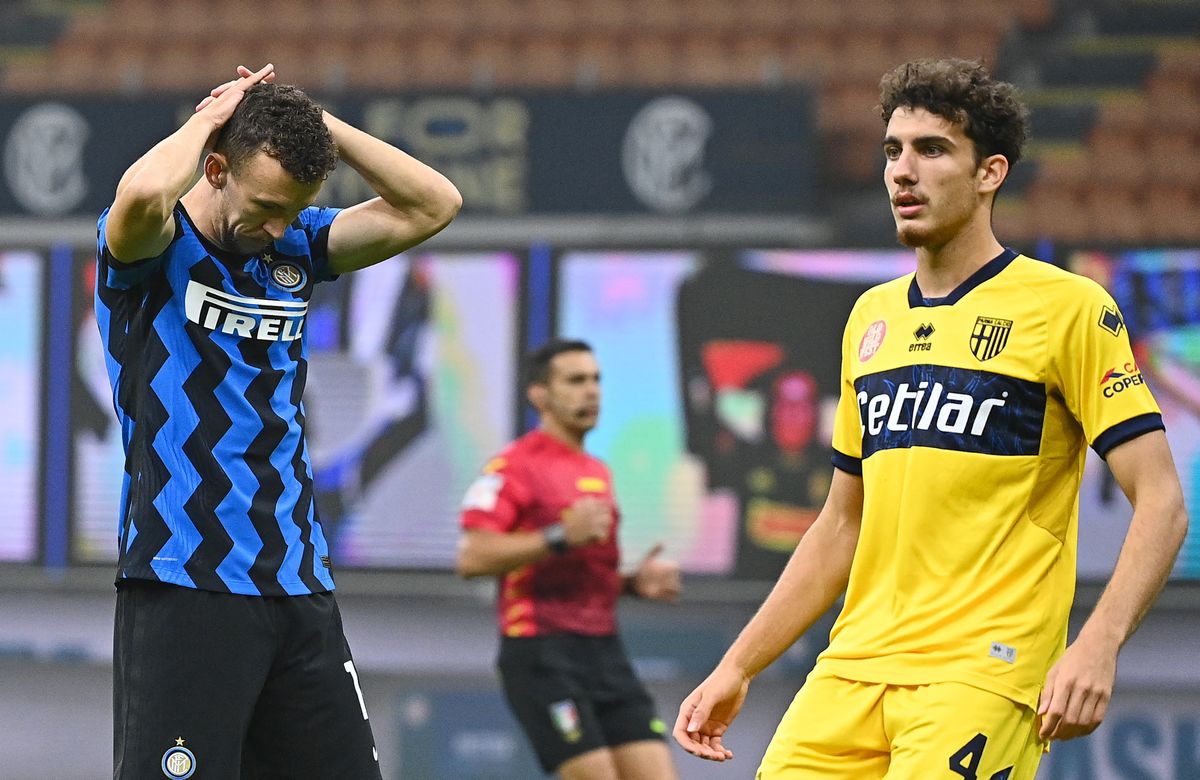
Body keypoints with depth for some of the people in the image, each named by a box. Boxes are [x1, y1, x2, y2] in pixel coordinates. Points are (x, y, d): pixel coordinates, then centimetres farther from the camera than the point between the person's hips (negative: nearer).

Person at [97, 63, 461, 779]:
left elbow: (434, 204, 8)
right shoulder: (157, 245, -6)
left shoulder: (293, 247, 11)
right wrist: (212, 116, -11)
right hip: (183, 585, -6)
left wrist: (317, 123, 0)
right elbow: (142, 195, -30)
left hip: (299, 581, 6)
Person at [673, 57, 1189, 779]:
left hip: (982, 675, -6)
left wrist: (1097, 647, -22)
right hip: (852, 673, 6)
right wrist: (737, 669, 19)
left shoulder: (1068, 307, -2)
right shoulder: (872, 318, 17)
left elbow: (1162, 503, -7)